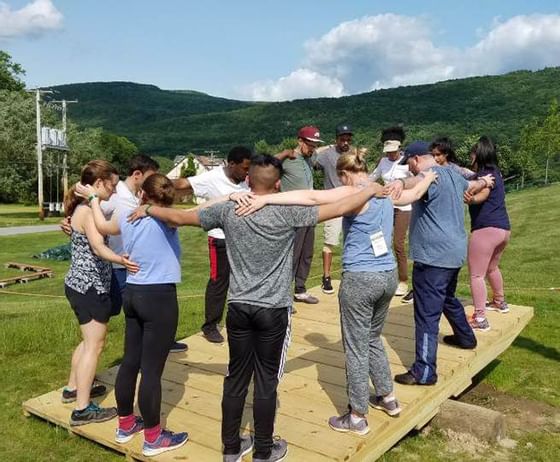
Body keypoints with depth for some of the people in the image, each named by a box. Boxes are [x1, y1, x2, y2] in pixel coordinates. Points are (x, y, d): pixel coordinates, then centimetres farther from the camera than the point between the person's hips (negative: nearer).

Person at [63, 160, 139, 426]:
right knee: (94, 345, -3)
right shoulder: (89, 210, -19)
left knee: (89, 341, 23)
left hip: (80, 285, 10)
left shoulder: (82, 208, 11)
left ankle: (73, 389, 36)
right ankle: (82, 410, 2)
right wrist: (120, 260, -51)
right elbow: (98, 248, -33)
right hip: (90, 287, -10)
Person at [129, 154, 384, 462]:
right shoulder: (287, 213, -12)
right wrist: (371, 190, 7)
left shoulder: (228, 211, -3)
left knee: (237, 377, 15)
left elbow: (179, 217, 7)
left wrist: (148, 209, 25)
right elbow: (338, 208, -7)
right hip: (273, 310, -3)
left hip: (238, 307, 3)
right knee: (266, 381, 8)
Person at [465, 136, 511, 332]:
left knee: (476, 274, -7)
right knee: (491, 267, 30)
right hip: (503, 228, 10)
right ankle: (500, 302, 47)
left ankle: (480, 319, -10)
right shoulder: (495, 173, 15)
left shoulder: (485, 175, -12)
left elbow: (483, 193, -34)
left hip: (486, 229, -10)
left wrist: (471, 199, -54)